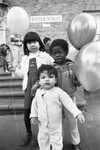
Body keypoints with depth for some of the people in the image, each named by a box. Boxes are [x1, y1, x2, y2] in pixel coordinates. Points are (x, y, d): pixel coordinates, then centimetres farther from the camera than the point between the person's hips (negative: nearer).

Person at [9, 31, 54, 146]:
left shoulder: (46, 56, -1)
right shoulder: (25, 59, 11)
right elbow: (22, 74, 16)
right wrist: (15, 70, 1)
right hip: (29, 89, 4)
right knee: (26, 113, 8)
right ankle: (28, 134, 35)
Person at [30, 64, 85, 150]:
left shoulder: (59, 92, -18)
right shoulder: (38, 92, -4)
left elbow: (68, 103, -18)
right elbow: (35, 104, 9)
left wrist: (77, 113, -26)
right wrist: (33, 115, 6)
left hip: (56, 125, -4)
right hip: (42, 124, 4)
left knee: (56, 142, 15)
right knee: (43, 141, 24)